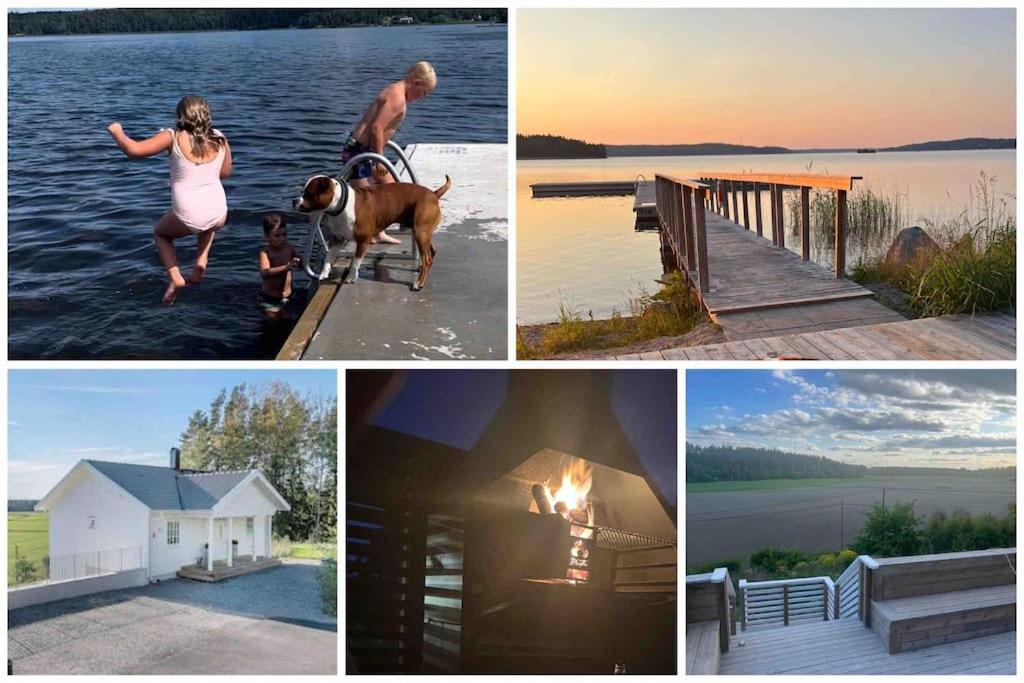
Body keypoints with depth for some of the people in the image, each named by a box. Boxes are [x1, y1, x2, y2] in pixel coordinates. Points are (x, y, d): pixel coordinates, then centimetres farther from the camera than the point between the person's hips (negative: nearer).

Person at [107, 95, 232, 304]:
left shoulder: (173, 138, -7)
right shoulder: (220, 139, 3)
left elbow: (133, 150, -12)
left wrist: (116, 132, 6)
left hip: (188, 218, -3)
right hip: (219, 217, 3)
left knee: (160, 232, 33)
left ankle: (175, 278, 14)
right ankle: (202, 260, 21)